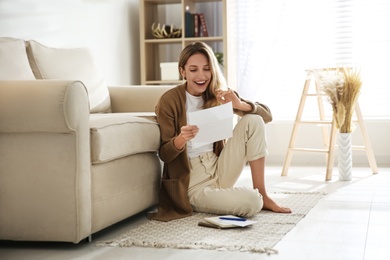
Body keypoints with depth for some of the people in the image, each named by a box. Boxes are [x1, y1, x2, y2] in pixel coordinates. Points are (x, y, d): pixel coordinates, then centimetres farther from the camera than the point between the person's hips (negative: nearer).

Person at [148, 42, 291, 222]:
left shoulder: (219, 95, 4)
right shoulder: (169, 101, -10)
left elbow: (267, 115, 0)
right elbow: (164, 155, -9)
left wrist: (239, 105, -20)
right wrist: (181, 139, -32)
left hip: (219, 171, 6)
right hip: (194, 182, -6)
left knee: (253, 121, -13)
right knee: (251, 203, -30)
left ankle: (262, 195, -8)